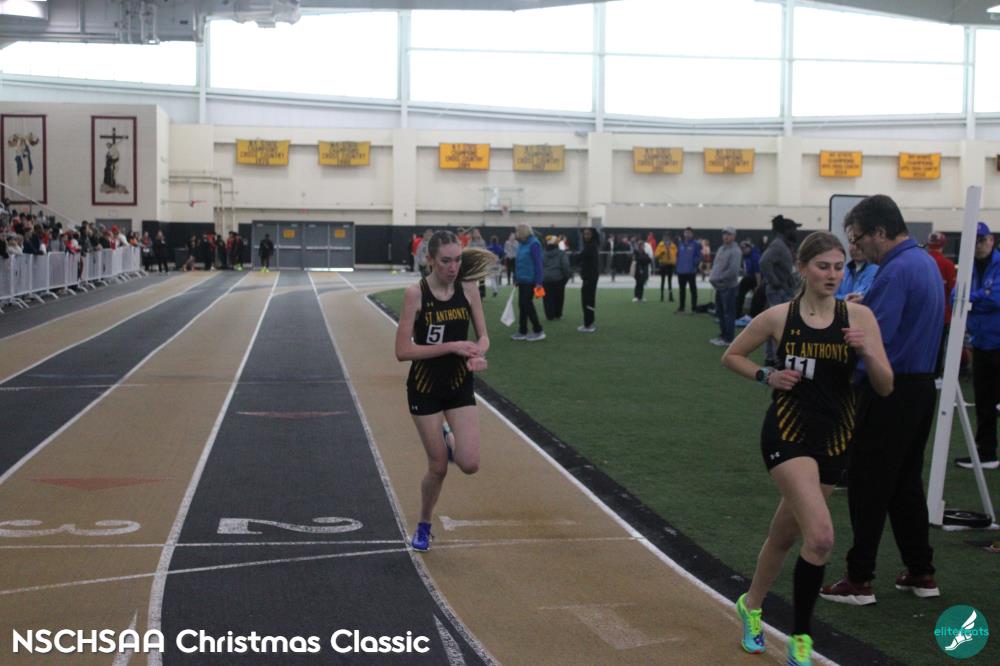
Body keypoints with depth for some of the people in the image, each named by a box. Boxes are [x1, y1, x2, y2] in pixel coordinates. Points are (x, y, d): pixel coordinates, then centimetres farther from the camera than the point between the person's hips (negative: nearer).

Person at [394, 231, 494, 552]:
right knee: (438, 468, 4)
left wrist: (478, 354, -20)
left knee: (470, 464, -10)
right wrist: (451, 347, -25)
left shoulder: (468, 289, -5)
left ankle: (447, 445, 27)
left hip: (460, 385, 3)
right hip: (425, 387, -3)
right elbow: (402, 351, -18)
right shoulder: (415, 293, -15)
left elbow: (483, 336, 3)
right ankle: (423, 527, 31)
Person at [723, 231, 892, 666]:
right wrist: (767, 376, -8)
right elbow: (731, 356, 9)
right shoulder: (778, 317, -6)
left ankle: (751, 605, 45)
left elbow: (885, 387, -4)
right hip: (787, 434, -3)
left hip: (834, 439, 3)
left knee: (785, 534, 18)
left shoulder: (858, 316, -4)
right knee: (821, 537, -21)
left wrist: (867, 352, -22)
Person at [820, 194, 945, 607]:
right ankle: (920, 573, 22)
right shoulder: (925, 262, 12)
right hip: (922, 384, 9)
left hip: (889, 392, -9)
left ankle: (860, 580, 5)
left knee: (868, 484, -1)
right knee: (906, 482, 16)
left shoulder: (896, 271, -20)